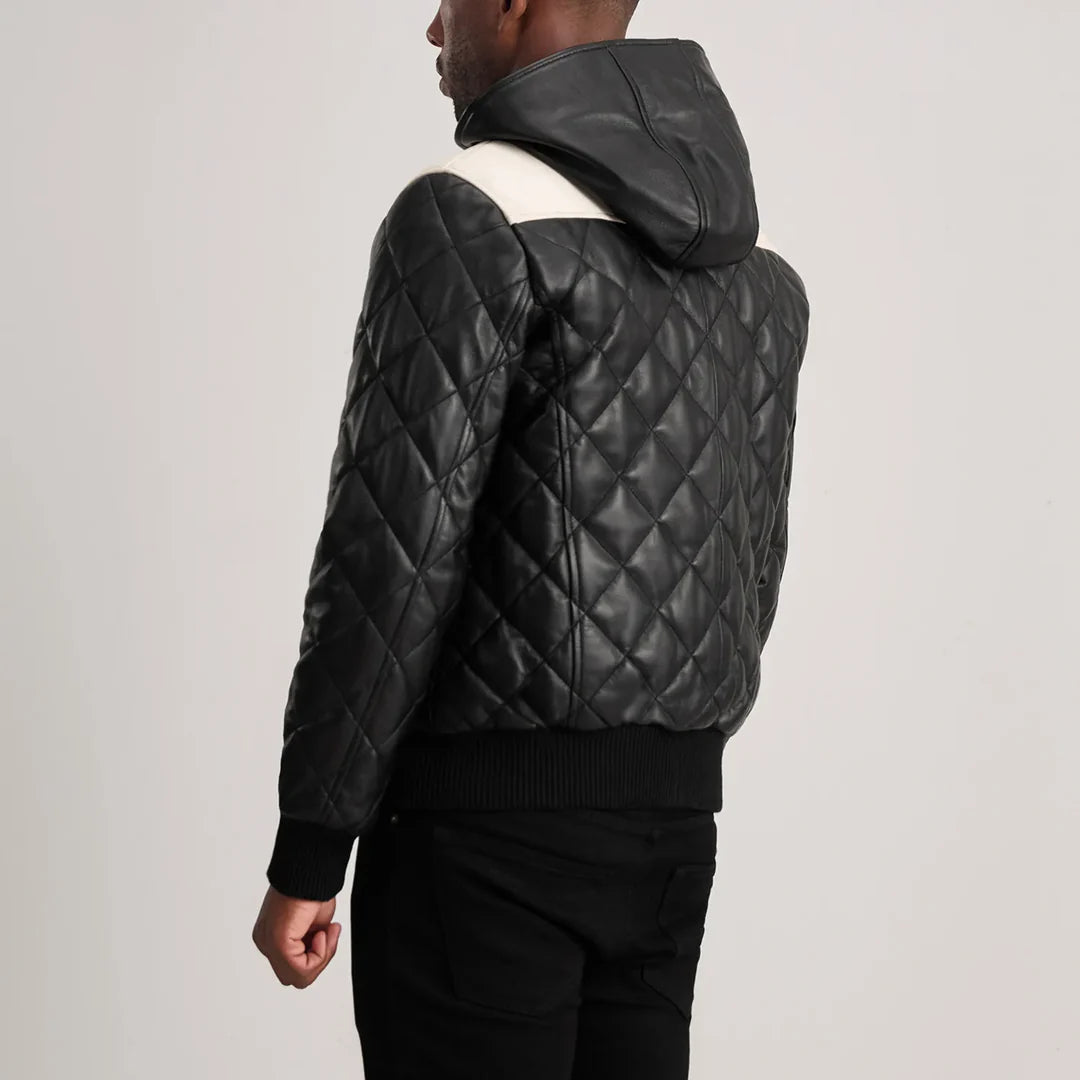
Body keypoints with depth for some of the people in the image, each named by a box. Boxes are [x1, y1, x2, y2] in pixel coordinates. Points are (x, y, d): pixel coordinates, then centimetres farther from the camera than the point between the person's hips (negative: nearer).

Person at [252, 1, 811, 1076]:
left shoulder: (468, 213, -13)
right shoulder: (751, 257, 12)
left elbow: (392, 558, -18)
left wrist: (304, 858, -12)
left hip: (486, 825, -8)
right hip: (670, 819, 8)